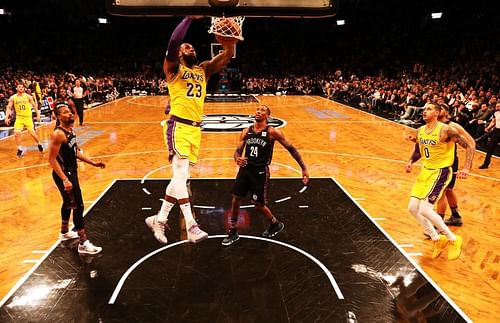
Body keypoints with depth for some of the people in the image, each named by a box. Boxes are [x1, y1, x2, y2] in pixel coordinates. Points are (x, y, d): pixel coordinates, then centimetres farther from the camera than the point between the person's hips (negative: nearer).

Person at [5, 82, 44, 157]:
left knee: (32, 133, -2)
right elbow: (9, 108, 0)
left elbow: (35, 106, 4)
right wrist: (6, 117, -10)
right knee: (16, 133, -12)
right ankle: (20, 150, 3)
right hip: (19, 118, 1)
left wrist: (38, 115, 0)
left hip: (28, 117, -1)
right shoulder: (13, 98, -2)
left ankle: (39, 144, 26)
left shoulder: (28, 96, -3)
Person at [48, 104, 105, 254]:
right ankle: (83, 244, -1)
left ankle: (64, 232, 44)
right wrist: (65, 180, -30)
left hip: (72, 171, 10)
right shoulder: (58, 134, -22)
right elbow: (52, 159, -24)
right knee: (78, 206, -8)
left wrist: (92, 163, 13)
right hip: (64, 174, -10)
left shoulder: (70, 130, 6)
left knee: (68, 203, 24)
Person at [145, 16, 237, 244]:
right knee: (180, 174, -14)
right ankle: (191, 225, -14)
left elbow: (227, 55, 8)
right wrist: (189, 18, -12)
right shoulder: (173, 68, 4)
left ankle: (158, 220, 21)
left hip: (195, 128, 6)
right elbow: (173, 42, -15)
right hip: (178, 126, -6)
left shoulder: (203, 69, 18)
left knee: (181, 177, 8)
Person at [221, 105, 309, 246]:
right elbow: (238, 150, 7)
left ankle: (275, 224, 31)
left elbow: (291, 148, -5)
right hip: (245, 168, 5)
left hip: (260, 172, -5)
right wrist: (237, 158, -19)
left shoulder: (272, 132, -10)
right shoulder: (246, 131, 5)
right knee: (236, 199, 5)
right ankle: (233, 232, 22)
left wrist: (304, 168, -6)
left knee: (259, 205, 2)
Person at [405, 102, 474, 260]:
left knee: (424, 209, -17)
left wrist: (466, 168, -26)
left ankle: (453, 239, 5)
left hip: (440, 172, -8)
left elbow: (469, 147, -14)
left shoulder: (446, 130, -18)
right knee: (413, 208, 5)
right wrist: (411, 162, -1)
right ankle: (438, 240, 22)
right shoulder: (420, 130, 4)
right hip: (425, 171, 8)